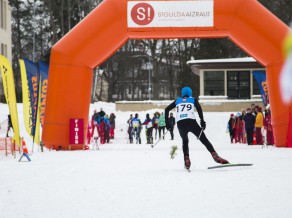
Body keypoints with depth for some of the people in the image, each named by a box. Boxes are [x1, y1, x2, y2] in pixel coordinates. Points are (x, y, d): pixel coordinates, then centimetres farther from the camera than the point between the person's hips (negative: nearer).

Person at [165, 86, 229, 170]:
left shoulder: (177, 101, 25)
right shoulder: (193, 100, 18)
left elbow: (167, 109, 19)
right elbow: (199, 108, -2)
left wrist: (167, 123, 21)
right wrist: (202, 121, -3)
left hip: (180, 124, 2)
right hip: (191, 122, -2)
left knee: (185, 141, 27)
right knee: (204, 139, 0)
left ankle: (186, 159, 10)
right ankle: (215, 156, -18)